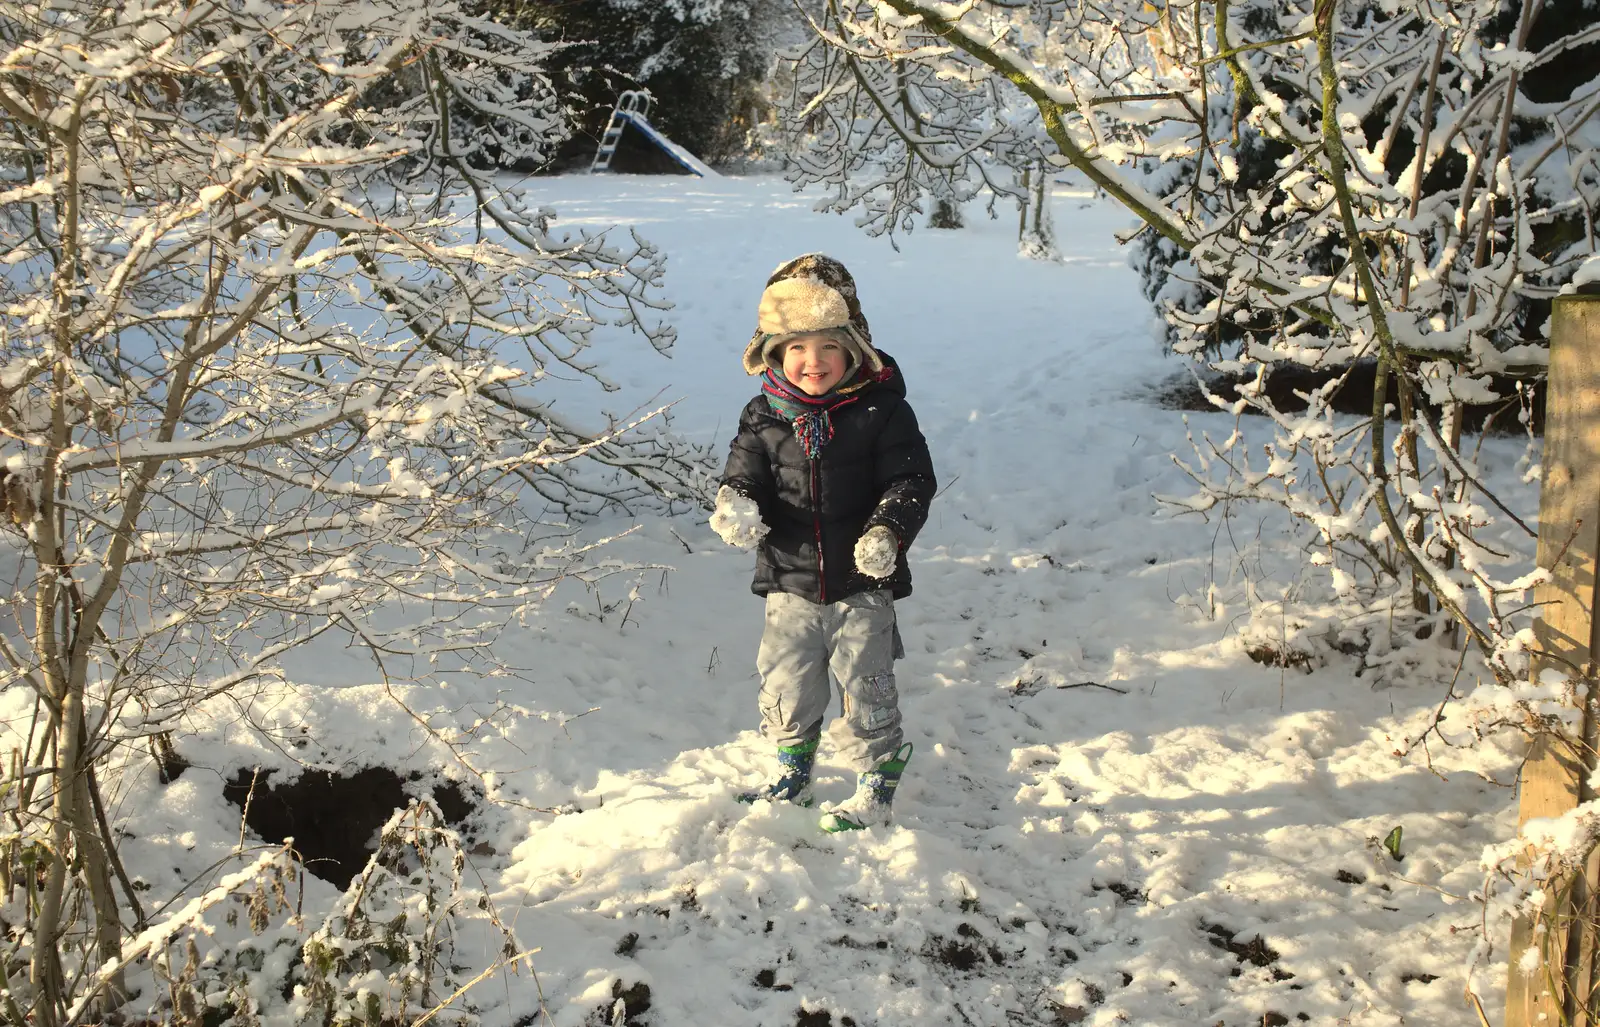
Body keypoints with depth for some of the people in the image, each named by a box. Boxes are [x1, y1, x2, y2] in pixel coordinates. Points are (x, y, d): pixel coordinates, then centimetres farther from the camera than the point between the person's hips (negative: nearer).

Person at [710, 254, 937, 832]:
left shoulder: (881, 409, -10)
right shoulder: (764, 416, -2)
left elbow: (911, 479, -10)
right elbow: (745, 474, 1)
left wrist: (888, 530, -28)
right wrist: (735, 505, -23)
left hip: (862, 585, -3)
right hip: (790, 584, 3)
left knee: (866, 693, 6)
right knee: (785, 689, 15)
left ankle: (877, 790, 25)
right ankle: (792, 778, 38)